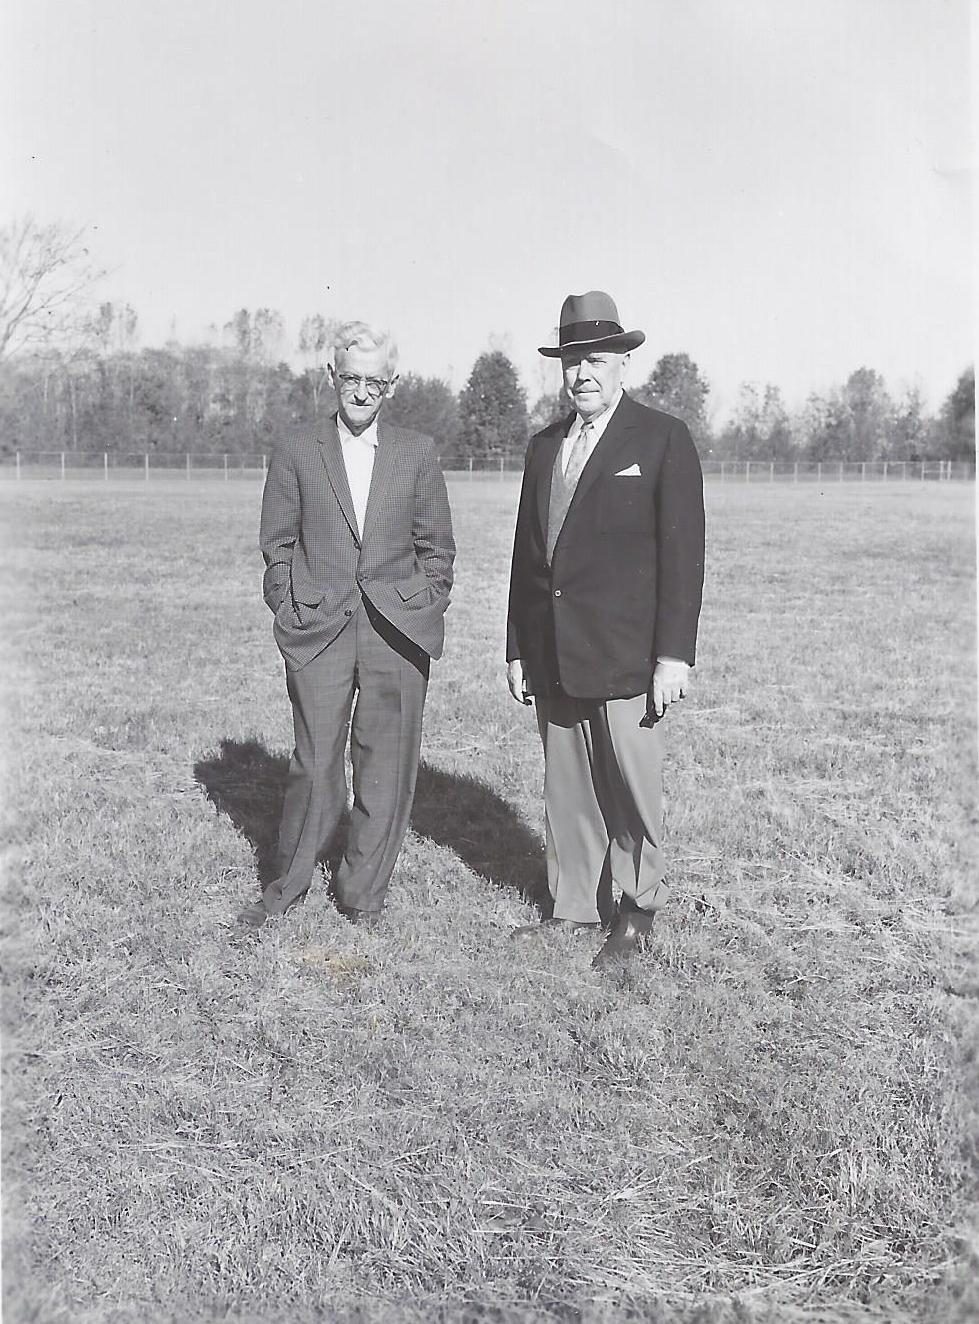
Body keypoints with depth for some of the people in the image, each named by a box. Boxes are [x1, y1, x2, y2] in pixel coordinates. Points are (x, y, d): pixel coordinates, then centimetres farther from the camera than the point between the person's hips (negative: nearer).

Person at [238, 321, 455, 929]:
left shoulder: (418, 454, 9)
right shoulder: (297, 454, 8)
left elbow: (437, 548, 12)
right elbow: (276, 544, 11)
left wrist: (425, 613, 4)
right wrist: (289, 613, 2)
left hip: (398, 633, 1)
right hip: (319, 630, -1)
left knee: (387, 765, 4)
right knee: (315, 762, 1)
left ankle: (363, 892, 19)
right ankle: (288, 884, 20)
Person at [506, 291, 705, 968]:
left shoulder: (664, 438, -2)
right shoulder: (545, 446, 15)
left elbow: (683, 552, -7)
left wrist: (674, 655, -12)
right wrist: (518, 648, 13)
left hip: (627, 657, -5)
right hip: (554, 656, 5)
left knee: (634, 791, 3)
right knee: (566, 791, 11)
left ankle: (635, 913, 19)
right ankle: (573, 903, 24)